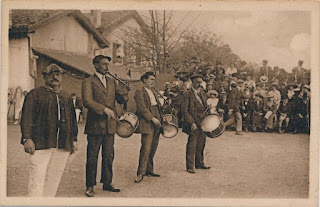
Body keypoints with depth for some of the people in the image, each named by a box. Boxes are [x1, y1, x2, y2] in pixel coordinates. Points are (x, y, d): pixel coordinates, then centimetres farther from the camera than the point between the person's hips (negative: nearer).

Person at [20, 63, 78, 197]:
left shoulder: (67, 97, 20)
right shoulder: (35, 94, 5)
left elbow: (73, 119, 22)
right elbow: (27, 117, -3)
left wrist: (74, 140, 15)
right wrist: (27, 138, -13)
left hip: (63, 145, 5)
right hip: (41, 143, -4)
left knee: (54, 178, 7)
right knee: (37, 178, -7)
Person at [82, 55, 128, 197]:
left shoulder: (112, 81, 16)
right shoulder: (88, 82, -2)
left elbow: (121, 100, 12)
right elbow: (87, 101, -16)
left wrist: (122, 90, -9)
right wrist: (104, 109, -23)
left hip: (110, 125, 5)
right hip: (95, 125, -5)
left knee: (109, 156, 10)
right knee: (92, 157, 1)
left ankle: (107, 183, 23)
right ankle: (90, 186, 11)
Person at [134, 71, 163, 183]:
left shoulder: (154, 92, 21)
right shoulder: (139, 92, -5)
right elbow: (142, 108, -14)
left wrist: (161, 119, 15)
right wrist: (152, 118, -18)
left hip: (156, 124, 8)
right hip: (147, 124, -8)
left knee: (153, 148, 10)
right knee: (146, 149, -11)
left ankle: (149, 169, 21)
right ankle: (140, 173, -6)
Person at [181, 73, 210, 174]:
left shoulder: (203, 93, 14)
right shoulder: (188, 94, -9)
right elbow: (184, 111, -12)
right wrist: (192, 123, -19)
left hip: (203, 123, 7)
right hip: (194, 125, -7)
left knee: (201, 145, 14)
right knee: (191, 146, -3)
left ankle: (199, 163, 27)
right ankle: (190, 166, 5)